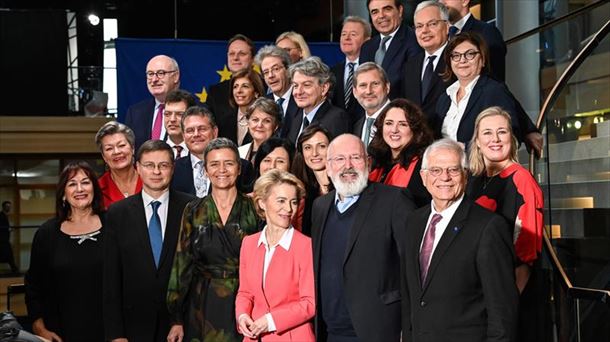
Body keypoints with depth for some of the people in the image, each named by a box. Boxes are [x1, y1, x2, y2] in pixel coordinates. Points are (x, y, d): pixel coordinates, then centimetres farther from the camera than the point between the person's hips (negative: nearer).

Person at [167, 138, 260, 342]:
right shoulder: (193, 212, 3)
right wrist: (176, 320, 2)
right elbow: (182, 265, 4)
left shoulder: (253, 210, 0)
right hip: (202, 307, 1)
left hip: (242, 303, -1)